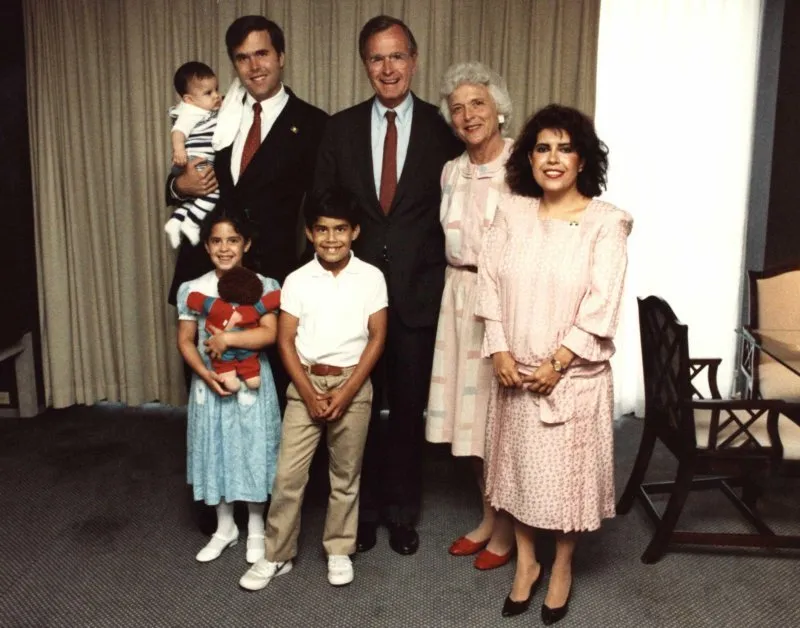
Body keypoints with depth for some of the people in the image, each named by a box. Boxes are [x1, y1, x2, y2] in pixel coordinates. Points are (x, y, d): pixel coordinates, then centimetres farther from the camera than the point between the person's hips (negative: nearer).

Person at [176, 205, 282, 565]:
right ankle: (225, 528, 30)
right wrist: (205, 374, -15)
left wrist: (227, 339, -23)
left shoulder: (261, 286, -7)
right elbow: (185, 341, -1)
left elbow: (269, 334, -17)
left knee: (252, 452, 6)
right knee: (215, 452, 12)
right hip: (210, 382, 3)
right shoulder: (193, 289, 0)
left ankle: (256, 530, 24)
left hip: (251, 382, -2)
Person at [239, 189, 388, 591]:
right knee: (288, 473, 2)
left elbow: (377, 337, -4)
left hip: (353, 384, 0)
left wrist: (346, 391, -10)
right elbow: (286, 340, -2)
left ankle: (339, 550, 26)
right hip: (305, 383, 1)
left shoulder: (371, 277, -4)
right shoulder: (297, 280, -2)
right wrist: (309, 393, -10)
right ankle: (277, 555, 17)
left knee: (346, 474, 10)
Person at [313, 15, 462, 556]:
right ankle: (363, 510, 32)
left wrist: (446, 280, -5)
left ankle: (402, 512, 31)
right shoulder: (341, 128, 4)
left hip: (417, 292, -1)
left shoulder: (442, 128, -1)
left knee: (409, 408, 11)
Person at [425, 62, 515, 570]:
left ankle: (508, 527, 23)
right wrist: (457, 285, 11)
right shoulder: (451, 171, 11)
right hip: (460, 296, 6)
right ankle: (488, 516, 31)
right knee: (473, 406, 13)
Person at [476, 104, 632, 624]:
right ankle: (526, 561, 33)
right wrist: (499, 352, -9)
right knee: (518, 463, 13)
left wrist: (556, 364, -15)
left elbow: (601, 306, -13)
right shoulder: (512, 213, 1)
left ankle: (563, 567, 31)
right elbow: (491, 284, 0)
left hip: (574, 373, -3)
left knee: (567, 469, 9)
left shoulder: (606, 222, -9)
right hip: (515, 370, 3)